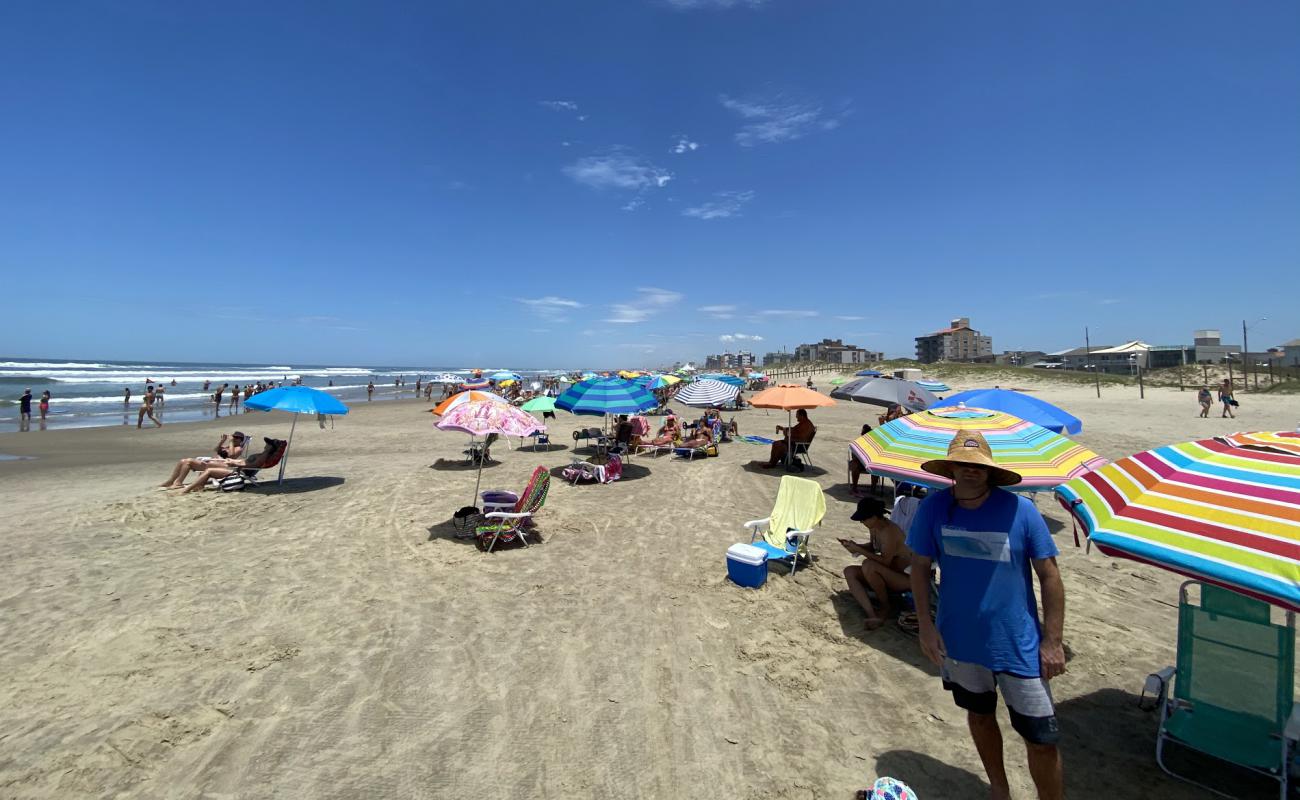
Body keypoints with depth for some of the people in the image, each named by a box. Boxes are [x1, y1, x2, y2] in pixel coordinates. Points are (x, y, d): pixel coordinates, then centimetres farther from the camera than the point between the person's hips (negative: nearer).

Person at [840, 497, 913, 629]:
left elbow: (885, 561, -29)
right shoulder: (874, 527, 0)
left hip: (906, 578, -9)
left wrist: (859, 550, -25)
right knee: (849, 571, -9)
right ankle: (872, 614, -24)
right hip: (888, 575, 9)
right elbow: (873, 547, 18)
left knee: (868, 565, -33)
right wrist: (855, 546, -1)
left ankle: (886, 609, -12)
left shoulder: (889, 531, -26)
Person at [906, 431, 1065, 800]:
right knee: (979, 716, 24)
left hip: (1019, 645, -2)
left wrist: (1052, 641, -8)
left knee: (1042, 740, 7)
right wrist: (925, 625, -6)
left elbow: (1049, 576, -8)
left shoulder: (1020, 509, -17)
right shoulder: (933, 507, -13)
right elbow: (920, 567, -3)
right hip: (959, 641, 2)